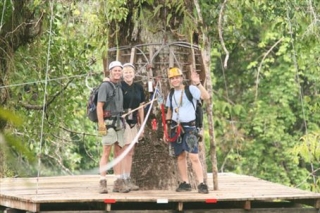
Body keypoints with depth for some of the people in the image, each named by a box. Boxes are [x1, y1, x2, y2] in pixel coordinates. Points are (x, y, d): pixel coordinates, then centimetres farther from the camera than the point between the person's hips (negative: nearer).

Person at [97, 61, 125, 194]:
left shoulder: (120, 87, 17)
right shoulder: (105, 86, -3)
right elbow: (99, 106, -9)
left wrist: (125, 121, 17)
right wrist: (101, 124, -17)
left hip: (120, 123, 7)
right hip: (109, 122, -7)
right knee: (106, 152, -9)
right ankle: (103, 183, -13)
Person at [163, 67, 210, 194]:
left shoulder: (191, 89, -5)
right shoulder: (171, 94, 13)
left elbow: (206, 97, -21)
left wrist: (198, 83, -31)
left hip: (189, 127, -6)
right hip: (175, 127, 6)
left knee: (193, 156, -15)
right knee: (180, 156, 8)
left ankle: (201, 184, -16)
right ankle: (185, 183, 15)